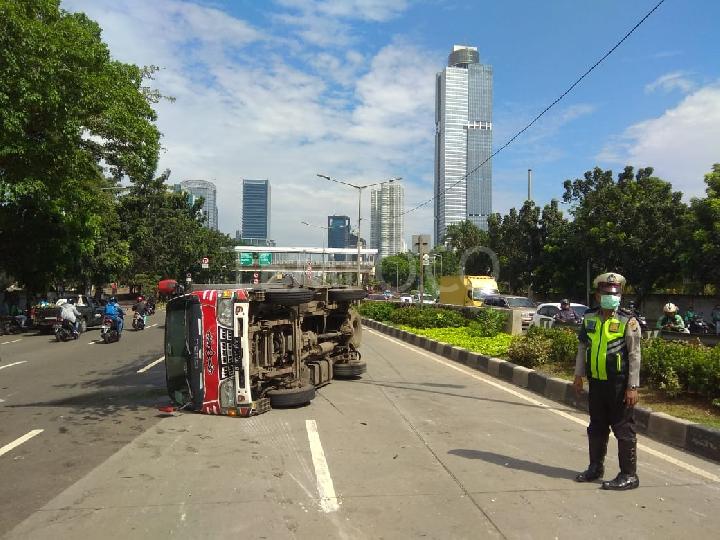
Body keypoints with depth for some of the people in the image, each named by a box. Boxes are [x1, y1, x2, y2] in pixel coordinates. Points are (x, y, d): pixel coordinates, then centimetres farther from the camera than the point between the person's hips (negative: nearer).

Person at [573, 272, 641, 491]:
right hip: (596, 382, 6)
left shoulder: (628, 322, -10)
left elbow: (634, 356, -10)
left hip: (619, 385, -5)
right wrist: (579, 375, 12)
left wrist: (632, 387, -13)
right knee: (596, 429, 17)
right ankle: (596, 468, 31)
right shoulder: (589, 318, 5)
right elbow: (582, 347, 12)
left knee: (624, 430, 3)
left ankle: (629, 475, 15)